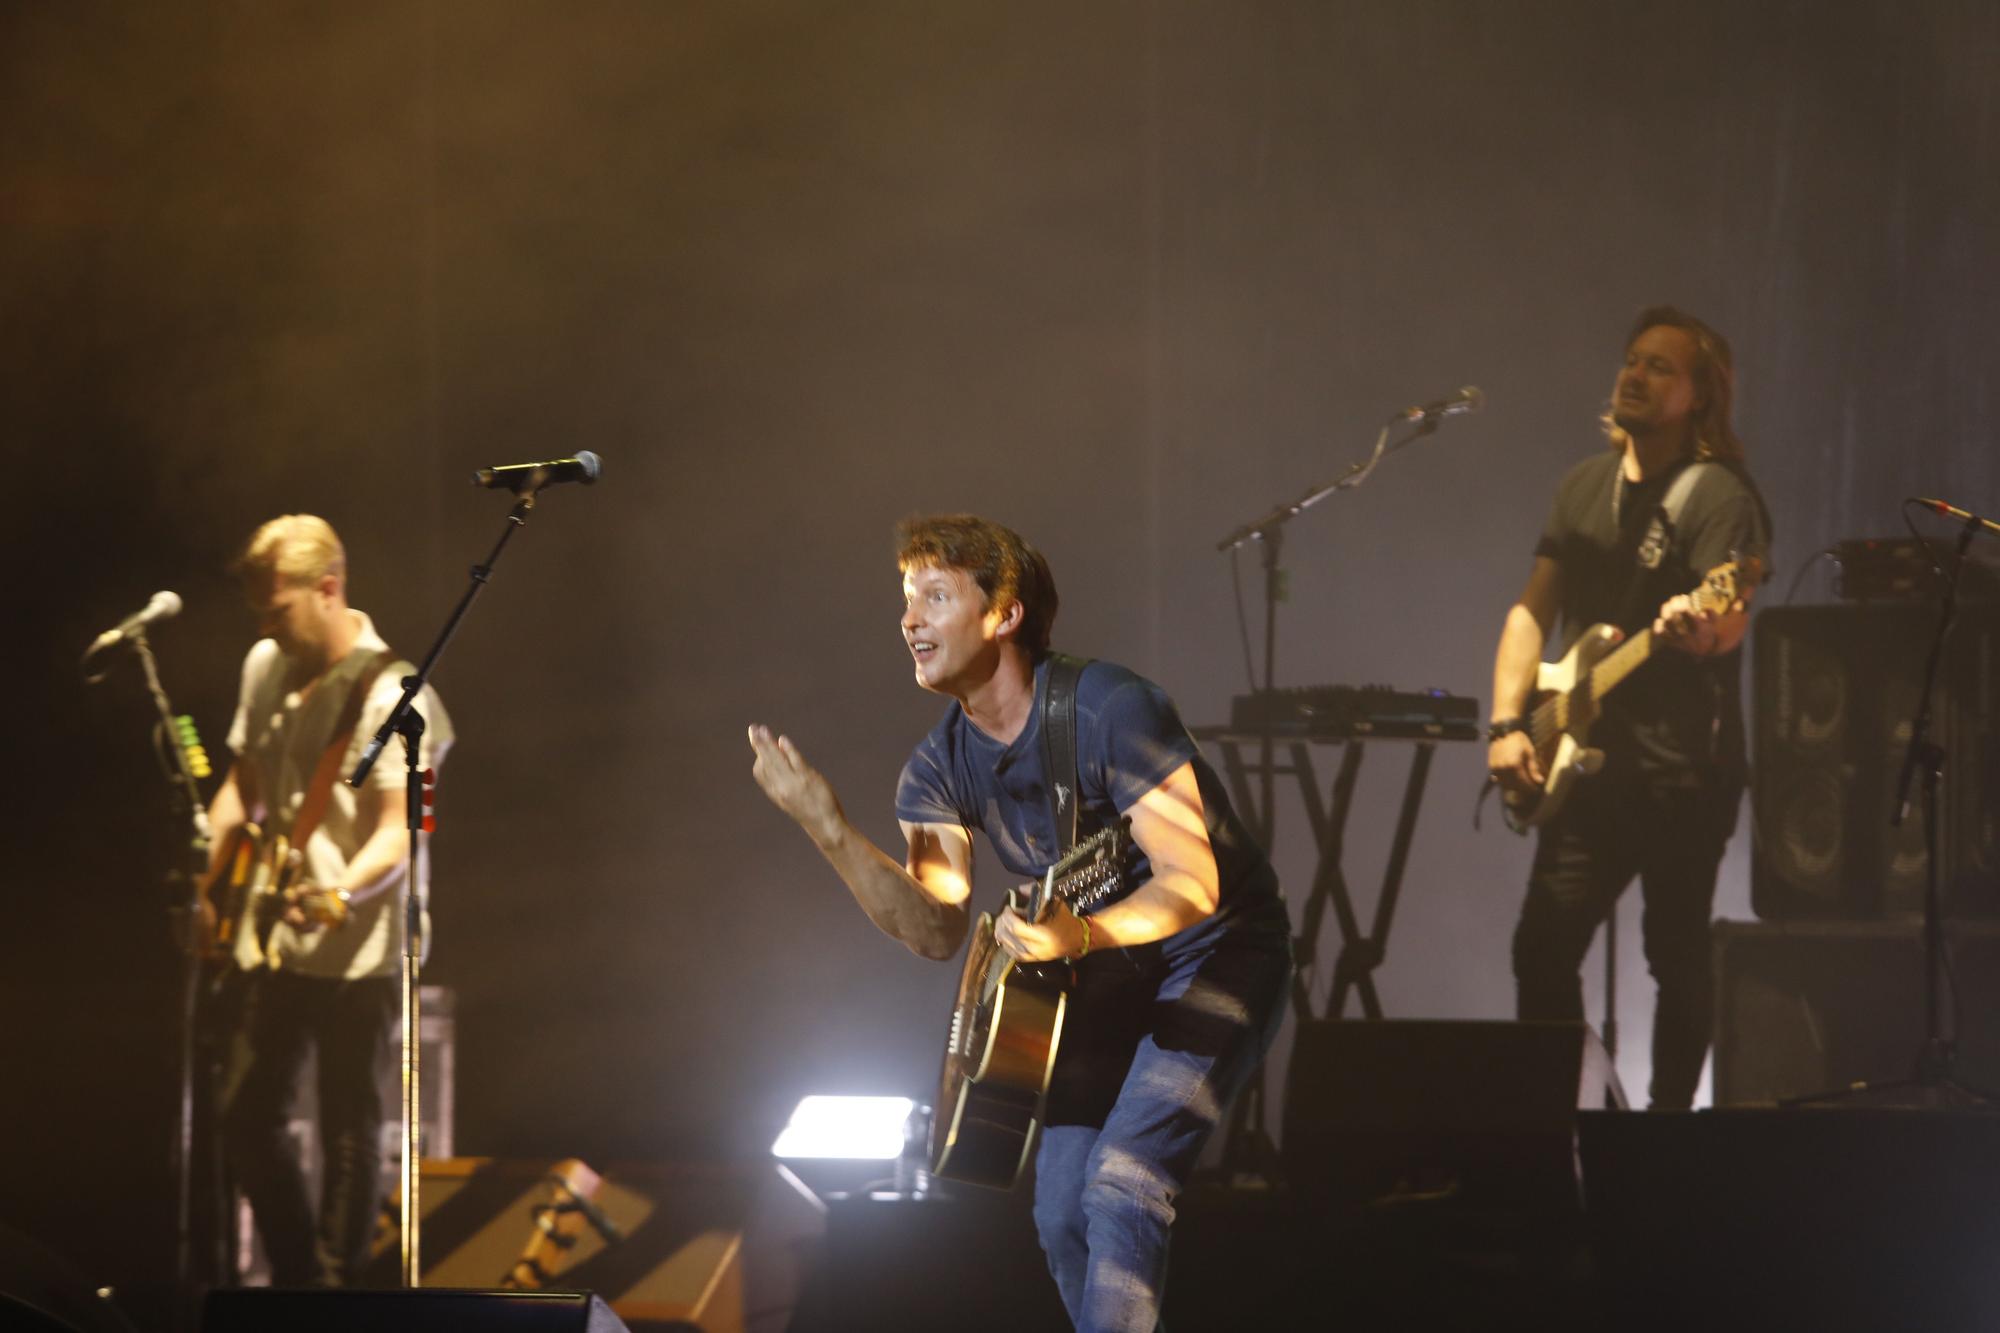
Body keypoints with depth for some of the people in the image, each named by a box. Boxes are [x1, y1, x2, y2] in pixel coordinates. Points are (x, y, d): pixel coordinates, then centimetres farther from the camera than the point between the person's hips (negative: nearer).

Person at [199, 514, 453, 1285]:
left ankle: (336, 1288, 7)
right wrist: (207, 870, 9)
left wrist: (342, 894, -37)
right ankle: (295, 1280, 22)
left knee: (349, 1131, -1)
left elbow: (398, 831, -20)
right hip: (271, 943, 7)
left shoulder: (390, 694, -14)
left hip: (357, 953, -7)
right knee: (244, 1114, 9)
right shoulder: (265, 668, 9)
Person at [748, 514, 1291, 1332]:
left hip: (1215, 955, -7)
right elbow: (936, 928, -15)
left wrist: (1079, 935, -46)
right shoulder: (940, 767, -3)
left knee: (1121, 1186, -23)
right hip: (1106, 981, 7)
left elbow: (1193, 886, -28)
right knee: (1062, 1212, 0)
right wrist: (829, 831, -27)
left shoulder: (1109, 711, -24)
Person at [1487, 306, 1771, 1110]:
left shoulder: (1717, 496, -6)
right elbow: (1533, 610, 15)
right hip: (1588, 764, 6)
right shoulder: (1586, 486, 15)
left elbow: (1729, 619, -20)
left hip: (1681, 769, -6)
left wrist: (1702, 628, -45)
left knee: (1678, 961, -2)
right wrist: (1507, 725, 2)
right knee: (1542, 950, -2)